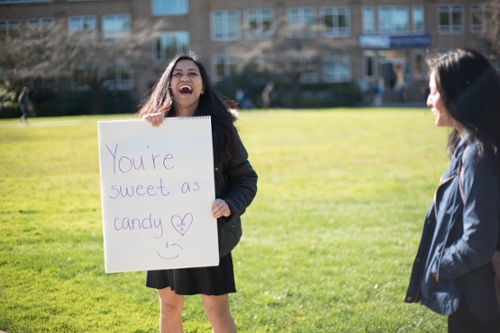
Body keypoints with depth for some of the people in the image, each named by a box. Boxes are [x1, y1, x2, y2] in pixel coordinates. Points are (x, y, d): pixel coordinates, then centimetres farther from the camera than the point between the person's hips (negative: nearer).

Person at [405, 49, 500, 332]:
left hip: (474, 300, -9)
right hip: (470, 296, 9)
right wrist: (441, 264, 10)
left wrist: (437, 266, -11)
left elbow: (476, 245, -25)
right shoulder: (468, 147, 5)